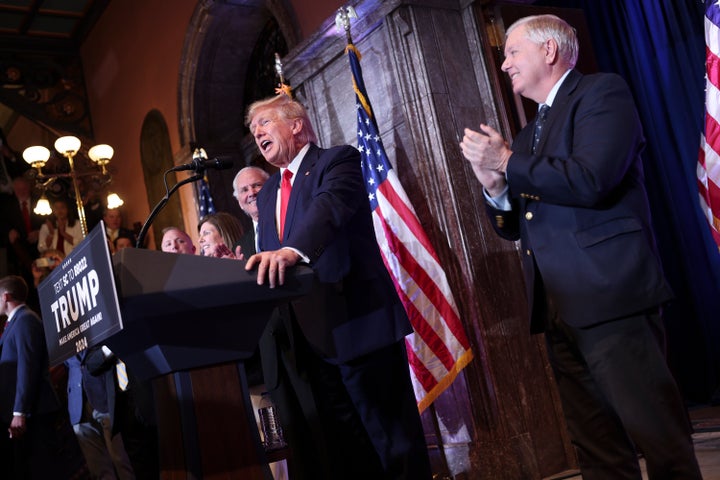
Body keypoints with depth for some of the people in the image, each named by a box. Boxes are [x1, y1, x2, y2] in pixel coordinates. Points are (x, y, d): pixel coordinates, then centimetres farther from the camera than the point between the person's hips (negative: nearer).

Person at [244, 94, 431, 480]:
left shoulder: (338, 160, 0)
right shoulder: (267, 193, 23)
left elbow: (330, 205, -22)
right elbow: (267, 260, 20)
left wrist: (291, 250, -39)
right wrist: (251, 273, -1)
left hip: (354, 321, -7)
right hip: (303, 336, 7)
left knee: (389, 436, -1)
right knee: (334, 447, 9)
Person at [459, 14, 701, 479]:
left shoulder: (602, 92, -2)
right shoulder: (527, 136, 22)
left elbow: (592, 180, -18)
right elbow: (515, 227, 20)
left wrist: (506, 162, -7)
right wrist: (495, 184, 0)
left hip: (611, 296, -8)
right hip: (558, 308, 8)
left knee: (661, 440, -5)